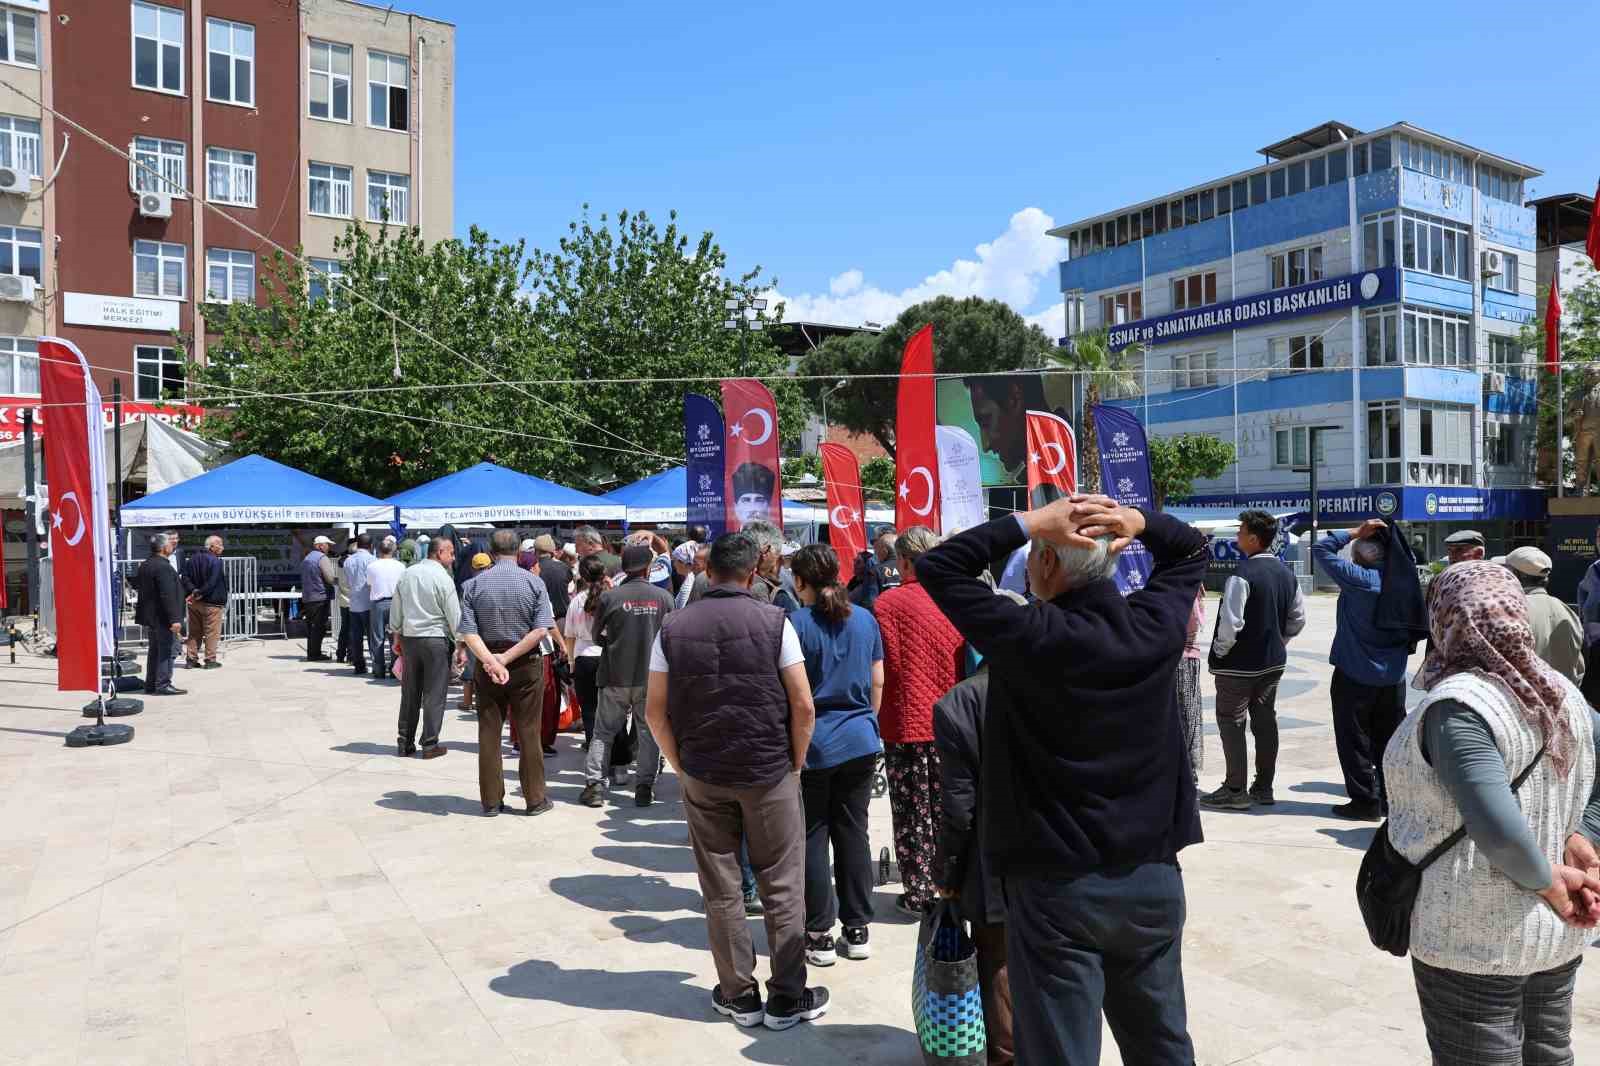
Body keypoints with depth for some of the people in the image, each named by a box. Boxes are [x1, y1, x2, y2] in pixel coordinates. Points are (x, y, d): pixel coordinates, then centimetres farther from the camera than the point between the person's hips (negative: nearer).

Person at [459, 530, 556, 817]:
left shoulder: (474, 584, -1)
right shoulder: (533, 582, -5)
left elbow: (468, 632, -11)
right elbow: (542, 629, -15)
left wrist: (492, 661, -18)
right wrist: (508, 658, -15)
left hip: (486, 664, 2)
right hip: (527, 665, -1)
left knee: (489, 734, 9)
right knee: (529, 733, 5)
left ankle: (491, 801, 14)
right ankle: (535, 799, 12)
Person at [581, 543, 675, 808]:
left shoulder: (609, 596, -8)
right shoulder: (663, 597, -5)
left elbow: (597, 636, 4)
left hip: (615, 676, 0)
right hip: (651, 675, 0)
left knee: (604, 731, 11)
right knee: (649, 732, 11)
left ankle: (594, 786, 8)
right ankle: (644, 788, 11)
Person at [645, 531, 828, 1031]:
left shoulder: (673, 627, -1)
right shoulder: (773, 621, -7)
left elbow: (655, 711, 0)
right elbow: (803, 706, -9)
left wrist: (682, 766, 9)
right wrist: (795, 764, 3)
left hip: (702, 775, 2)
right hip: (770, 773, -2)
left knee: (721, 891, 13)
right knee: (781, 887, 10)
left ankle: (739, 995, 24)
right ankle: (787, 998, 18)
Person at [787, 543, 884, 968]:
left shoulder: (796, 622, -12)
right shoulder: (865, 619, 2)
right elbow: (877, 683, 7)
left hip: (812, 745, -4)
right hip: (861, 742, 4)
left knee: (812, 838, 7)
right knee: (853, 833, 12)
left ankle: (819, 934, 12)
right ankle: (857, 929, 20)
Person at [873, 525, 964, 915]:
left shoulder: (889, 602, -13)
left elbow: (887, 667, -14)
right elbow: (967, 662, 3)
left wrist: (876, 716, 0)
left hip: (906, 722, -4)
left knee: (912, 813, 6)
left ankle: (918, 893, 13)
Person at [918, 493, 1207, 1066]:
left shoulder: (1031, 637, -19)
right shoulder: (1156, 624, -5)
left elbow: (936, 566, -10)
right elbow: (1193, 550, 15)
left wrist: (1030, 522, -14)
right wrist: (1137, 521, -4)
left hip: (1058, 888, -5)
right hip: (1153, 878, 5)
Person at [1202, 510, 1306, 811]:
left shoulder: (1242, 575, -21)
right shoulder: (1286, 572, 5)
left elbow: (1230, 622, -25)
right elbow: (1298, 618, 13)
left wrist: (1221, 651, -10)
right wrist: (1277, 643, 19)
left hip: (1239, 664, -8)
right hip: (1273, 661, 8)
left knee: (1231, 723, 2)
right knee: (1265, 721, 14)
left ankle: (1235, 791, 6)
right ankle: (1264, 787, 22)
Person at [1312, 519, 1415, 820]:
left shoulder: (1357, 578, -17)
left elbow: (1321, 549, -12)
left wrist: (1356, 532, -9)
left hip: (1355, 675, -6)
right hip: (1394, 675, 6)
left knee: (1354, 740, 4)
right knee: (1390, 739, 15)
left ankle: (1365, 801, 5)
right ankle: (1394, 798, 22)